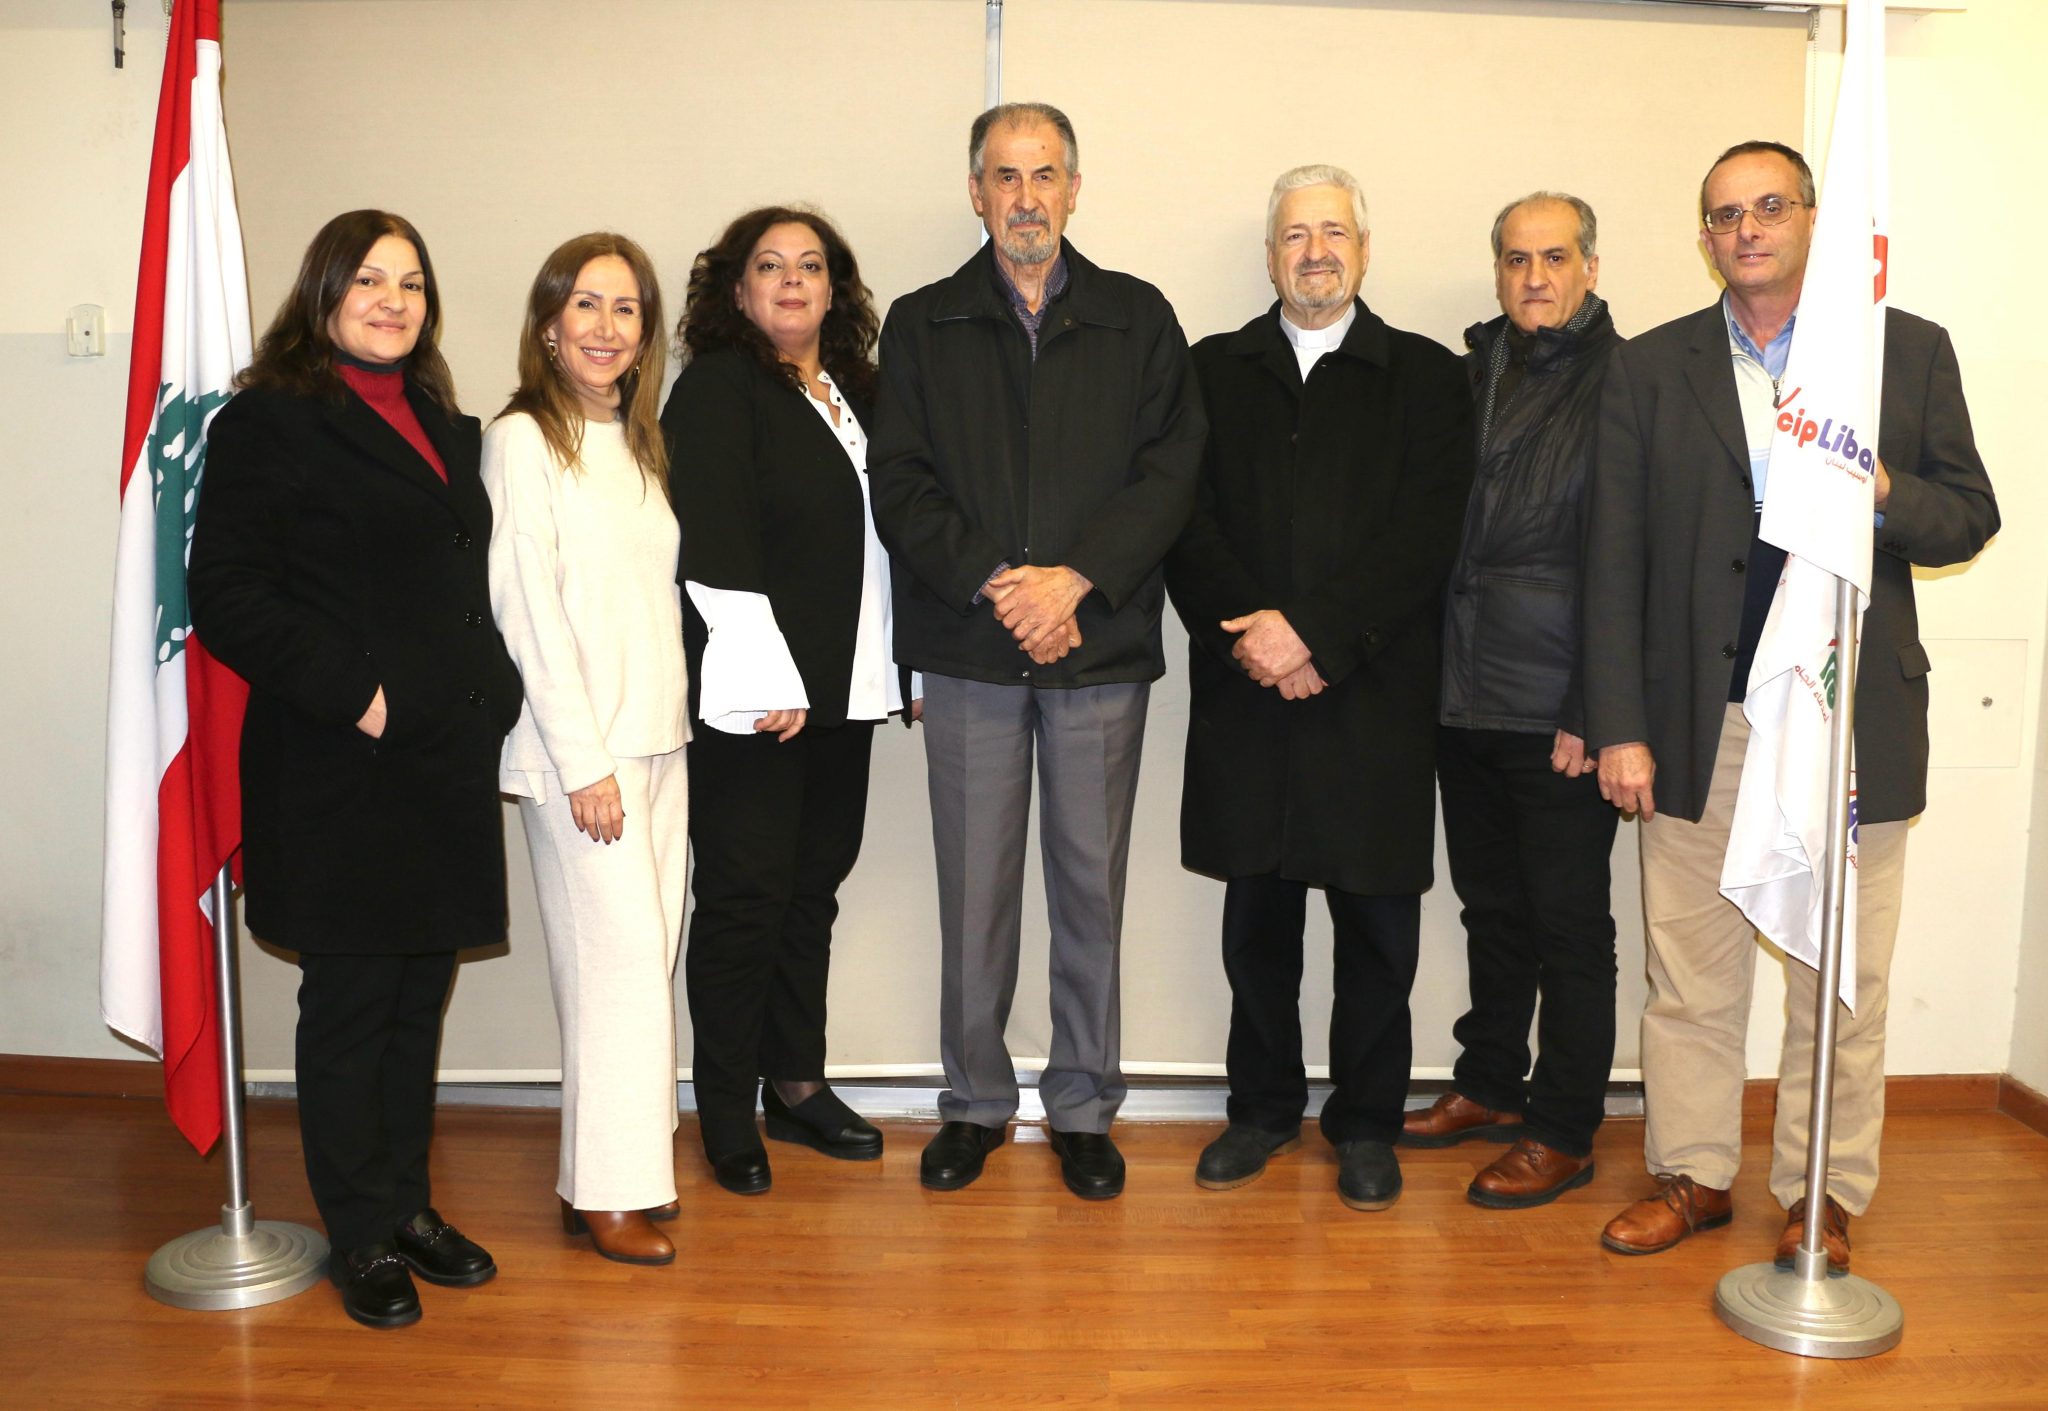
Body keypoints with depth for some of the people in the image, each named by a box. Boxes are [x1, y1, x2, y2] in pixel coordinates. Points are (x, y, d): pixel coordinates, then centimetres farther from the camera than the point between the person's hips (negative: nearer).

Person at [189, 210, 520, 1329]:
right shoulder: (272, 420, -5)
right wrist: (350, 696, -17)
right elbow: (226, 595, -12)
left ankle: (407, 1204, 30)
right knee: (351, 1002, 5)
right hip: (340, 773, -6)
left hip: (447, 763, 7)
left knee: (420, 995, 14)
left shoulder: (447, 427, 16)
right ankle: (362, 1237, 20)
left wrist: (491, 692, 7)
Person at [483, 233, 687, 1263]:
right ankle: (605, 1188, 7)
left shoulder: (638, 443, 15)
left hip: (658, 740, 7)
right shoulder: (522, 440, -7)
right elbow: (526, 609, -12)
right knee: (618, 957, -4)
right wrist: (584, 761, -14)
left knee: (648, 956, 9)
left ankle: (633, 1155, 21)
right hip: (579, 746, -7)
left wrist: (659, 731, 8)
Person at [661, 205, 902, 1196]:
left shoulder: (857, 392, 14)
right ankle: (727, 1114, 15)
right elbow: (713, 547, -15)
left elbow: (888, 534, 15)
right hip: (754, 696, -6)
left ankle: (797, 1084, 27)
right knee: (746, 897, 1)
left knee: (815, 885, 14)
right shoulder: (717, 389, -6)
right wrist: (769, 682, -19)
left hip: (843, 689, 7)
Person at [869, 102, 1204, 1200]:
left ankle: (1083, 1105, 21)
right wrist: (995, 583, -12)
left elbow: (1171, 470, 0)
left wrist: (1075, 578, -13)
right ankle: (975, 1102, 22)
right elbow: (899, 484, 1)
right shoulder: (921, 325, 10)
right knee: (974, 886, 6)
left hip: (1099, 645, 0)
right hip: (968, 650, 0)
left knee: (1091, 880, 6)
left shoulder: (1138, 318, 9)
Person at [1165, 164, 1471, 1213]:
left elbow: (1424, 534, -5)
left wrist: (1314, 630, -15)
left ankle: (1365, 1119, 22)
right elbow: (1187, 521, 2)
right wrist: (1252, 634, -12)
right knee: (1256, 915, 10)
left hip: (1374, 692, -1)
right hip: (1245, 693, 2)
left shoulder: (1425, 376, 7)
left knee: (1377, 919, 6)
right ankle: (1264, 1106, 26)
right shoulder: (1215, 369, 12)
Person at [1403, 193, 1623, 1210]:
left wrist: (1594, 708, -14)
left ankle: (1563, 1134, 17)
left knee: (1569, 925, 5)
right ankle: (1489, 1086, 33)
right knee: (1491, 907, 17)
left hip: (1561, 713, -6)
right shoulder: (1468, 374, 11)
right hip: (1466, 700, 6)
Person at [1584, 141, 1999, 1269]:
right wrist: (1619, 728, -4)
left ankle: (1825, 1197, 23)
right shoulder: (1649, 369, 6)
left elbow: (1971, 518, 8)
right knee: (1689, 973, 8)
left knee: (1843, 982, 7)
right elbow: (1614, 561, 2)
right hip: (1700, 722, 1)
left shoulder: (1911, 351, 7)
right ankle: (1692, 1174, 24)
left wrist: (1881, 492, -16)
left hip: (1853, 717, 0)